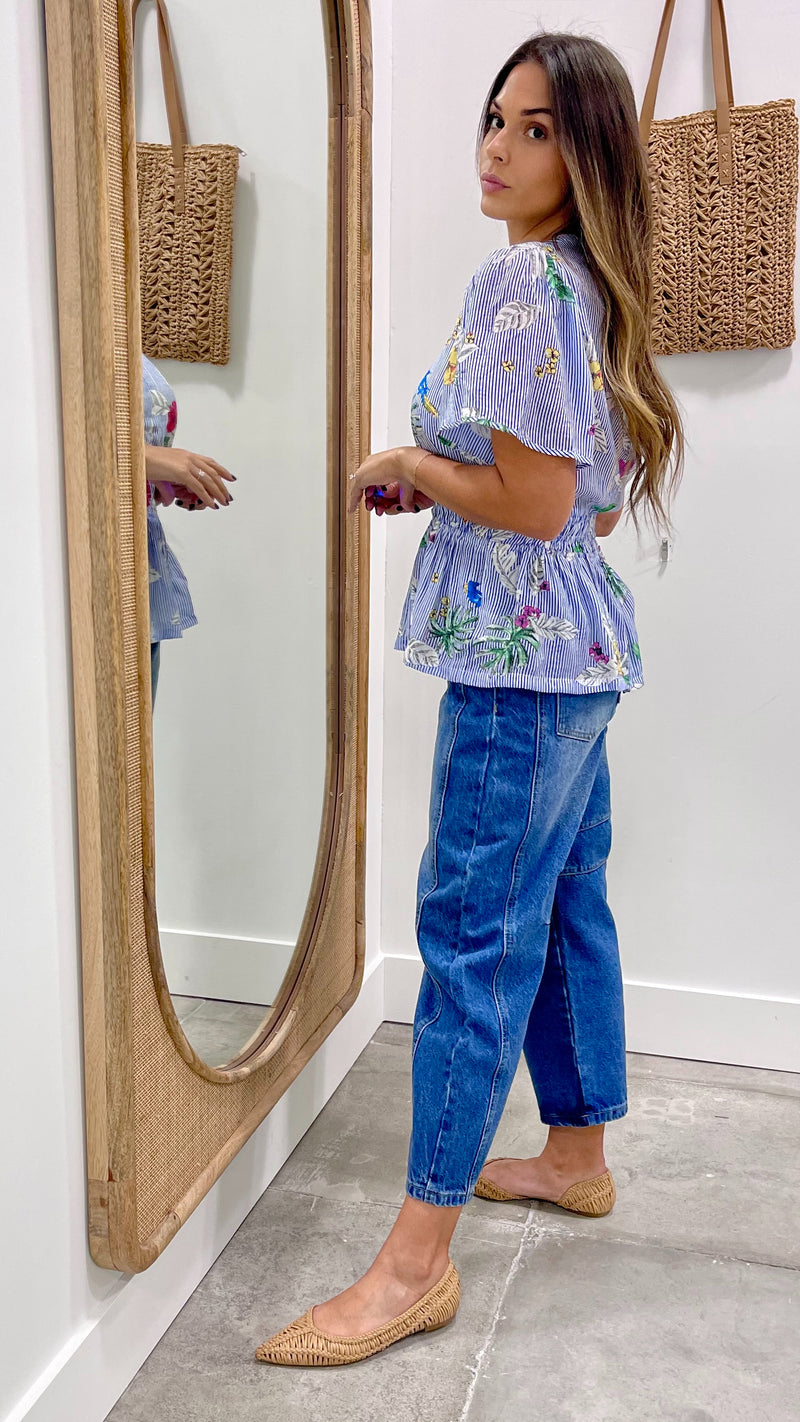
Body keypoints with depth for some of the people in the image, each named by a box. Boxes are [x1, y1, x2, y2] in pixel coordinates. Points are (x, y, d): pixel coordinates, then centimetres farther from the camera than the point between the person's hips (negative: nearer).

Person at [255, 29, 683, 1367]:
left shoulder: (521, 278, -14)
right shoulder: (589, 284, 15)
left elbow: (536, 506, -20)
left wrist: (408, 464, -5)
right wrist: (440, 480, 14)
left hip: (518, 655, -10)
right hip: (576, 649, 10)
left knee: (473, 935, -7)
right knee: (563, 909, 17)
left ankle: (417, 1261, 3)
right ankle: (579, 1154, 33)